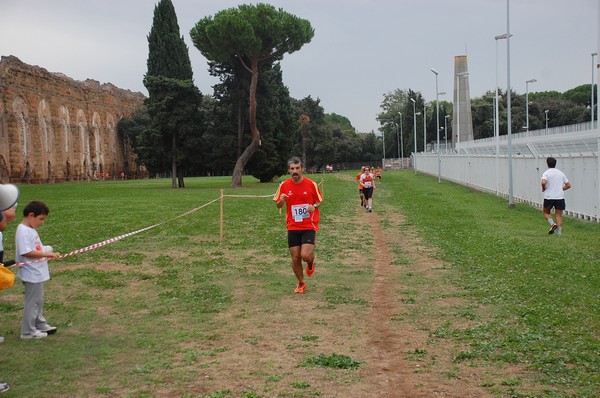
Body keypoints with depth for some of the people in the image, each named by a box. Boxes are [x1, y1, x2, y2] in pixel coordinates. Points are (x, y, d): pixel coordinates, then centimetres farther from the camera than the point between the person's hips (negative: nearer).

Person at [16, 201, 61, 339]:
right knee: (32, 301, 0)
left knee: (38, 300, 21)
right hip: (31, 274, -10)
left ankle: (40, 325, 34)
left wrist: (47, 252, 3)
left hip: (37, 273, 10)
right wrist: (45, 254, -27)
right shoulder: (23, 231, -20)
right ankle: (28, 331, 10)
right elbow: (26, 252, -27)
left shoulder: (31, 229, 11)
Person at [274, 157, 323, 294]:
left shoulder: (311, 184, -6)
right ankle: (301, 283, 26)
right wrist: (281, 200, -14)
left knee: (305, 255, -18)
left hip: (309, 226, -2)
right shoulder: (284, 186, -1)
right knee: (295, 259, 3)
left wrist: (314, 206, -16)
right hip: (293, 227, 2)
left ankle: (311, 263, 20)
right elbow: (278, 205, 9)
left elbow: (319, 200, 7)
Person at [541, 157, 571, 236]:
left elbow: (543, 182, -25)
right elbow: (568, 185, 10)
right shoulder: (561, 173, 9)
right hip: (560, 197, 3)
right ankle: (559, 233, -2)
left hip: (549, 197, -3)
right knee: (559, 215, 6)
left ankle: (552, 224, -10)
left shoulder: (546, 173, -6)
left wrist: (543, 188, -5)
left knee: (546, 212, 17)